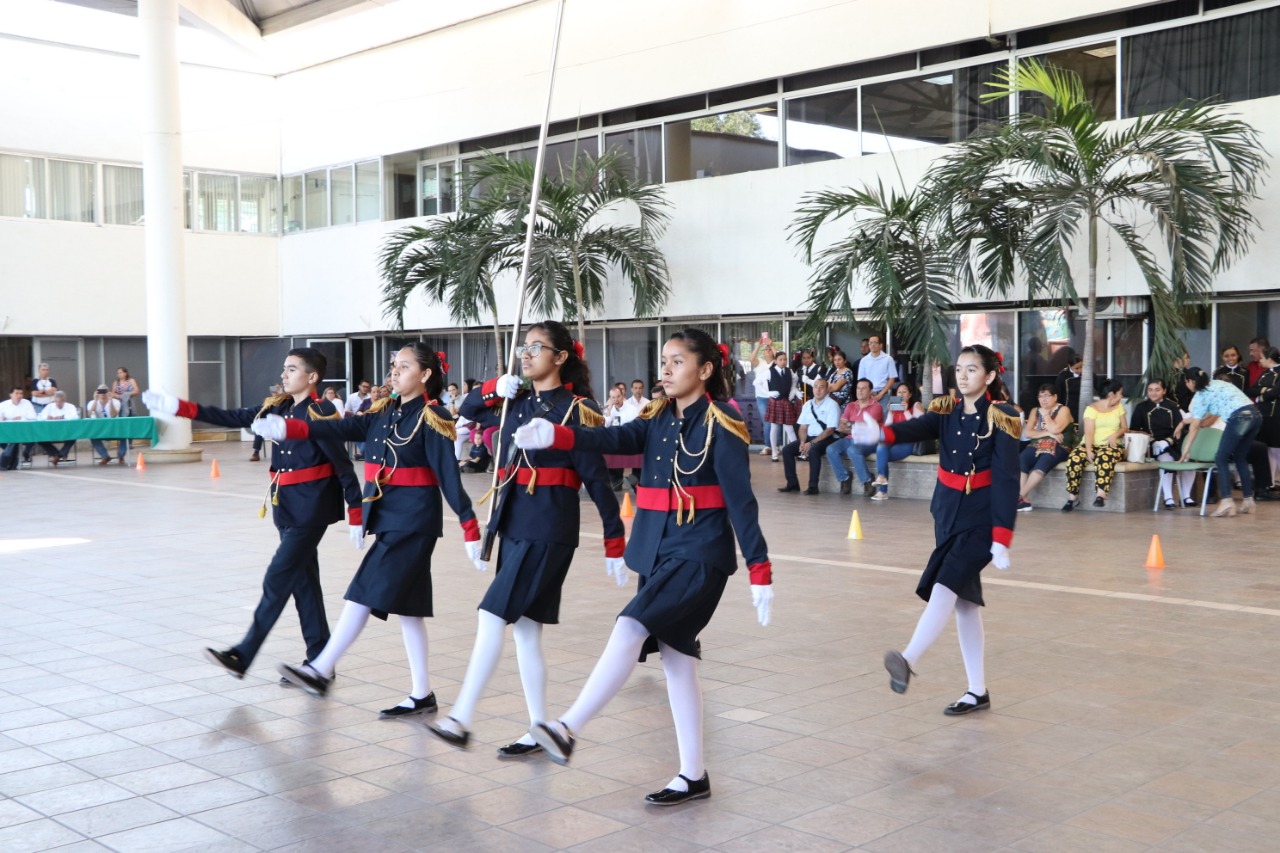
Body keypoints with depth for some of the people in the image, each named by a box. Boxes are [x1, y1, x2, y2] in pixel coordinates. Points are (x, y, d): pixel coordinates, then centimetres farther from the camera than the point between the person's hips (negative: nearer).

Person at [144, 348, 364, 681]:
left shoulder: (321, 413, -13)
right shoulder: (277, 408, 9)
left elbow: (343, 465, -13)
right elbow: (231, 418, 6)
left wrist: (355, 514, -14)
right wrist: (179, 407, -2)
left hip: (311, 506, -8)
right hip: (286, 504, 8)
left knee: (278, 578, -6)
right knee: (302, 579, 10)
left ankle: (242, 656, -1)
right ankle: (319, 661, 17)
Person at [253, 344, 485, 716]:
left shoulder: (432, 419, -9)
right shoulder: (383, 413, 12)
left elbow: (449, 475, -14)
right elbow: (339, 429, 1)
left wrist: (470, 528, -18)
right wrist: (287, 428, -13)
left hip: (413, 518, -8)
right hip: (386, 515, 8)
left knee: (368, 592, -9)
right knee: (404, 603, 9)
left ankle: (321, 671, -2)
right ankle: (422, 694, 16)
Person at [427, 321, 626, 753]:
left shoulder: (575, 408, -9)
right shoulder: (517, 401, 10)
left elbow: (597, 479, -9)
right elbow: (468, 407, 23)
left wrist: (614, 543, -9)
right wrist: (495, 389, 2)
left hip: (548, 526, -8)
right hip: (513, 520, 8)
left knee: (492, 616, -11)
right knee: (524, 629, 9)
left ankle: (461, 719, -7)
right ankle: (539, 731, 16)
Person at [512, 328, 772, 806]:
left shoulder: (720, 425, -8)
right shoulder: (659, 419, 11)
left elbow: (740, 500, -11)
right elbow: (614, 440, -7)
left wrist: (760, 570, -14)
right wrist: (555, 436, -25)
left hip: (699, 553, -7)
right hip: (656, 548, 7)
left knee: (631, 628, -20)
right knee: (675, 657, 8)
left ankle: (568, 730, -17)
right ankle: (693, 776, 16)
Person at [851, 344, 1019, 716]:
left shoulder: (1000, 418, -9)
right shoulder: (947, 411, 5)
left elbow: (1006, 480, -14)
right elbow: (917, 428, -16)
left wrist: (1002, 539, -21)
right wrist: (882, 433, -39)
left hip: (981, 518, -6)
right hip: (948, 513, 6)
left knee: (947, 584, -23)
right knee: (964, 600, 9)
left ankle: (908, 661, -37)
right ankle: (977, 692, 16)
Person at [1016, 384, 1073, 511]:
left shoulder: (1063, 410, 4)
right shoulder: (1035, 411, 18)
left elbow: (1055, 429, -13)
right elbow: (1028, 433, 5)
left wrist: (1045, 415, 0)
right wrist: (1047, 433, -8)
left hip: (1057, 448, -4)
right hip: (1036, 447, 4)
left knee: (1042, 463, -37)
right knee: (1019, 462, -29)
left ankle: (1020, 497, -30)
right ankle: (1024, 500, -31)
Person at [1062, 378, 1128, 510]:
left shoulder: (1119, 407, 14)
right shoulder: (1092, 408, 2)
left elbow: (1124, 427, 12)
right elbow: (1089, 432, -9)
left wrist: (1115, 435, -11)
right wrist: (1089, 451, -24)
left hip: (1111, 445, 1)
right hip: (1092, 444, -1)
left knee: (1105, 457, -37)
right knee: (1073, 458, -31)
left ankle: (1101, 494, -45)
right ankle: (1073, 496, -23)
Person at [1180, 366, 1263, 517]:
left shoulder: (1201, 395, 4)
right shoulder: (1216, 383, 25)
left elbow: (1195, 426, 5)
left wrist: (1186, 449, 12)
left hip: (1239, 419, -8)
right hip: (1255, 414, 8)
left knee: (1221, 459, 0)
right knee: (1241, 458, 20)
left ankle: (1226, 501, -13)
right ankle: (1248, 500, 20)